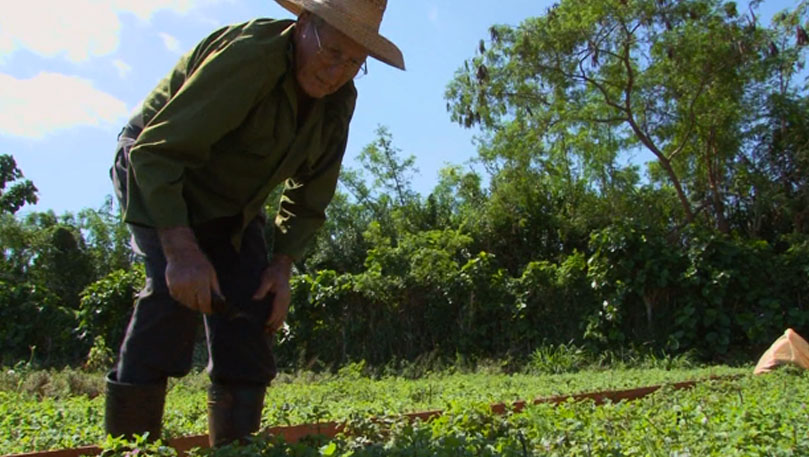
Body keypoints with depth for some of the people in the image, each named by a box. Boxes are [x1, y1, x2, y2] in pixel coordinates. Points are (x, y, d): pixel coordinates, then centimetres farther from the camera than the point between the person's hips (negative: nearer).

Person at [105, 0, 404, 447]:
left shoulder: (340, 99, -7)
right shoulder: (248, 57, -31)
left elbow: (309, 195, 2)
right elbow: (157, 150, -33)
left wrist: (282, 263, -10)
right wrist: (181, 248, -42)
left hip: (231, 205, 7)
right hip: (155, 174, -6)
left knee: (251, 309, -5)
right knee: (177, 285, -28)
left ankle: (235, 445, 5)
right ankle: (128, 441, -16)